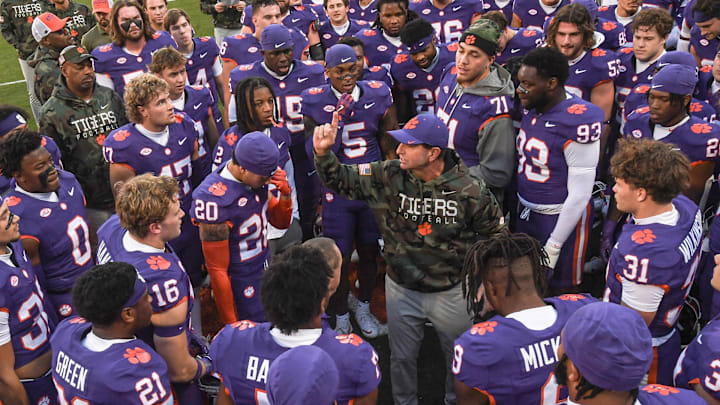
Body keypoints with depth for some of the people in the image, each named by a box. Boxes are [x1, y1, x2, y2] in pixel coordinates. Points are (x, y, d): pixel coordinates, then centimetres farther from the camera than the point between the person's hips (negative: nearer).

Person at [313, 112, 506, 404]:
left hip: (452, 291, -1)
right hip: (401, 289, 1)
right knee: (402, 357, 20)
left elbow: (495, 232, -4)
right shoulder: (388, 176, -14)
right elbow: (341, 180, -9)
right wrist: (323, 153, -25)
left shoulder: (469, 190, -18)